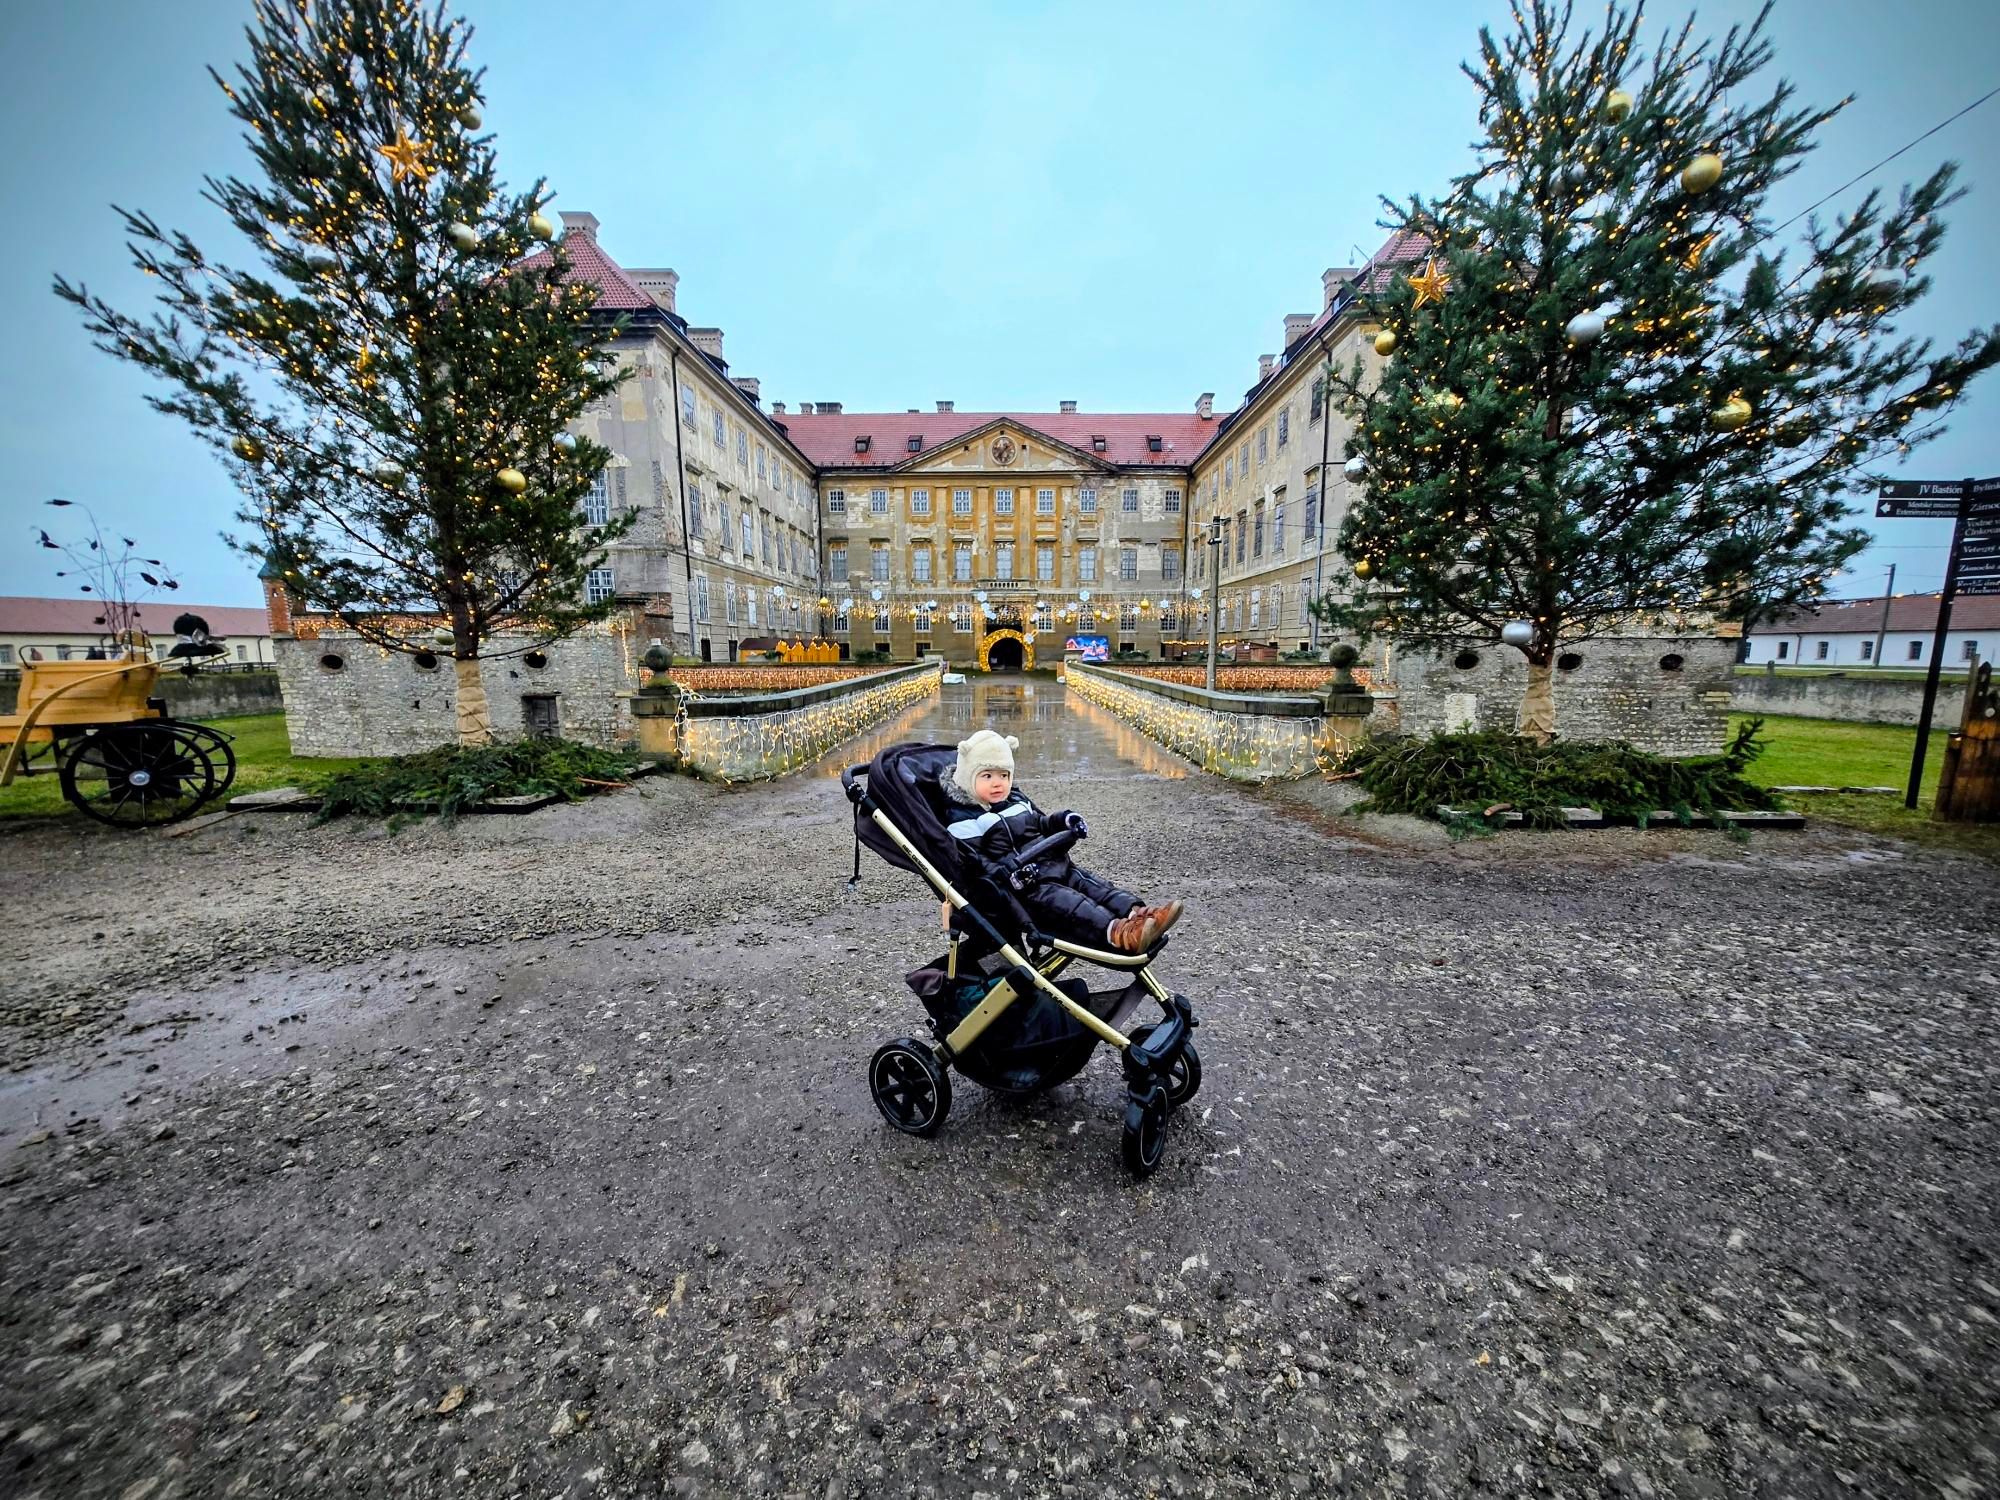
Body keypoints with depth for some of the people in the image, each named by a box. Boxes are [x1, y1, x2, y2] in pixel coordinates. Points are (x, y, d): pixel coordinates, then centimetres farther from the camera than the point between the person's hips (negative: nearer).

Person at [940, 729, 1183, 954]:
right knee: (1055, 898, -30)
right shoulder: (964, 822, -6)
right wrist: (1006, 873, -30)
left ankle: (1136, 912, -32)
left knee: (1089, 883, -13)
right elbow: (971, 863, -15)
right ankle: (1115, 932, -50)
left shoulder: (1017, 802, 21)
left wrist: (1063, 820, 11)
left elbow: (1041, 825, 32)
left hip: (1053, 868, 8)